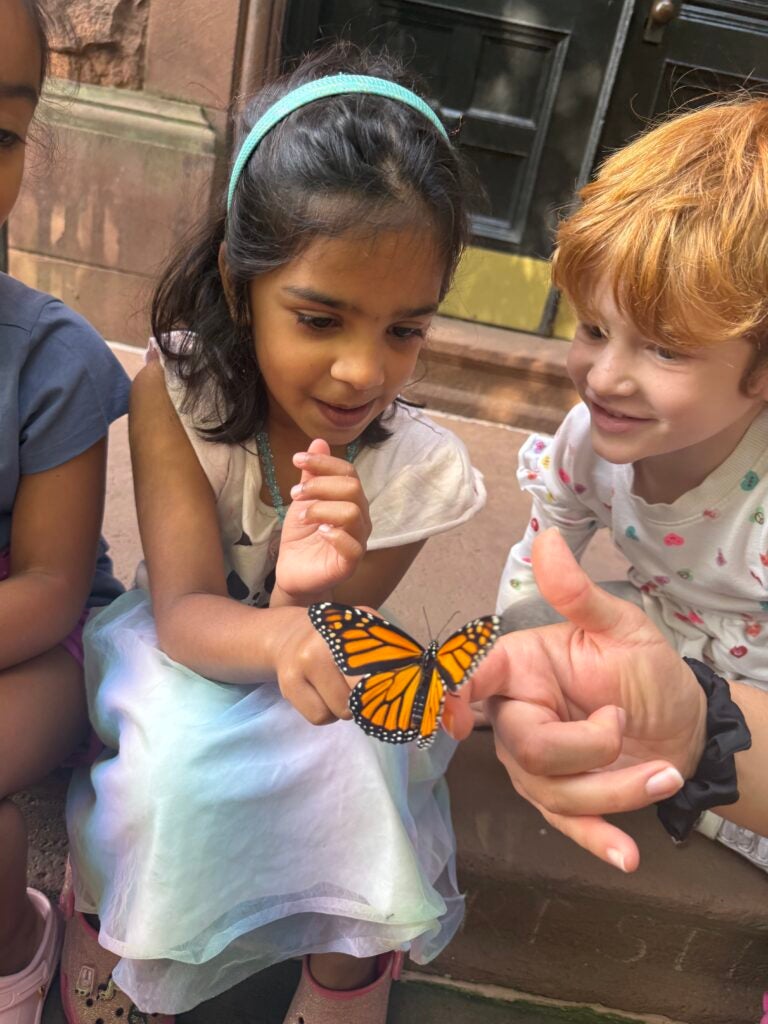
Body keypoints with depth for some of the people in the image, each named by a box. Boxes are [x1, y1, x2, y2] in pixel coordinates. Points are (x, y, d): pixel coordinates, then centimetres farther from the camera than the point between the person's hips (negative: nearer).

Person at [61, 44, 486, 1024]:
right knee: (170, 760, -30)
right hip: (182, 659, 0)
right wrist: (280, 637, -49)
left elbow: (329, 638, -17)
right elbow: (185, 612, -25)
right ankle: (106, 940, 4)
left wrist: (308, 598, -43)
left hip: (325, 679, 1)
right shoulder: (174, 393, -22)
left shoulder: (420, 467, -20)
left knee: (351, 765, -29)